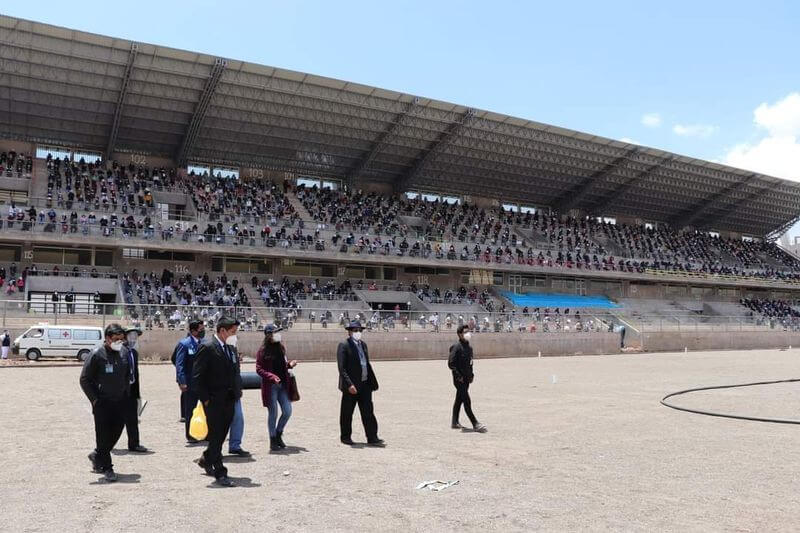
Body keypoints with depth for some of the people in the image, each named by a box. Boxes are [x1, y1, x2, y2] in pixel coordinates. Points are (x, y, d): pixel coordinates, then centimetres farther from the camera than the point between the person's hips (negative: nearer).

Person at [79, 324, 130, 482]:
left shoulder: (123, 354, 7)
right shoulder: (96, 355, -10)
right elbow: (85, 380, -9)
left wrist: (126, 395, 10)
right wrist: (95, 400, -11)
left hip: (120, 403, 5)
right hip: (102, 403, -5)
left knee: (115, 433, 10)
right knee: (103, 436, 1)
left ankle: (97, 456, 35)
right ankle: (107, 468, 12)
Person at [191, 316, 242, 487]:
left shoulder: (232, 348, 11)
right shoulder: (207, 348, -12)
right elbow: (197, 377, -13)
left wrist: (238, 391, 10)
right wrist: (205, 399, -13)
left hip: (229, 400, 7)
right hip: (214, 401, -7)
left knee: (221, 435, 16)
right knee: (216, 436, -1)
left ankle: (206, 460, 39)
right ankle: (220, 474, 6)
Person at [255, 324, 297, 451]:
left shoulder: (281, 348, 10)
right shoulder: (263, 350, -8)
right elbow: (259, 369, -9)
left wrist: (290, 364, 0)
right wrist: (272, 376, -22)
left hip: (283, 385, 6)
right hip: (270, 386, -6)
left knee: (287, 411, 4)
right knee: (273, 413, 2)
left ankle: (278, 434, 25)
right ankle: (273, 441, 15)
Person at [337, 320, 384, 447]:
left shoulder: (363, 344, 13)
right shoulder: (343, 346, -10)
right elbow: (342, 368, -15)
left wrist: (372, 382, 11)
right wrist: (349, 384, -22)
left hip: (365, 384, 6)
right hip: (351, 385, -6)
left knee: (368, 412, 5)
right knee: (347, 413, 8)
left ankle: (372, 439, 7)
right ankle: (345, 437, 23)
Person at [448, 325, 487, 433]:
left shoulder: (469, 347, 12)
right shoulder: (457, 347, -14)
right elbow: (451, 363, -17)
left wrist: (471, 374, 13)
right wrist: (458, 376, -19)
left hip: (466, 379, 8)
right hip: (459, 379, -8)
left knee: (459, 400, 15)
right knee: (467, 401, -7)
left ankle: (455, 423, 24)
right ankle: (475, 424, -6)